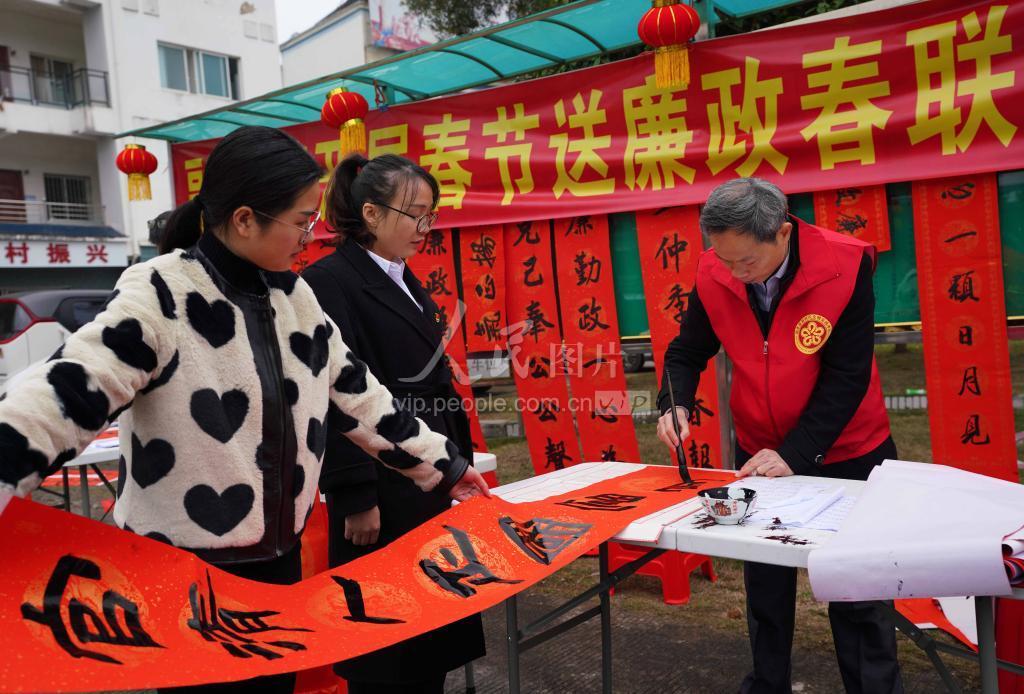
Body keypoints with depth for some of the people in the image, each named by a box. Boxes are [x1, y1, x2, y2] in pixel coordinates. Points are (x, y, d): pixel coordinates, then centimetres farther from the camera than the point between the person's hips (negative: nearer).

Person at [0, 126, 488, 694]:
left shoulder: (292, 295, 3)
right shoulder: (161, 295, -18)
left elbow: (356, 396, 9)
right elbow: (64, 396, -25)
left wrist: (442, 468, 13)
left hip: (278, 556, 7)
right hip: (184, 571, -6)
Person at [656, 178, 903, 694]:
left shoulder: (844, 266, -22)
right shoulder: (714, 275, -14)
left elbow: (846, 376, -21)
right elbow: (688, 350, -1)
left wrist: (796, 454, -26)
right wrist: (676, 405, -20)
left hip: (846, 455, -3)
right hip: (759, 456, 3)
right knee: (765, 588, 16)